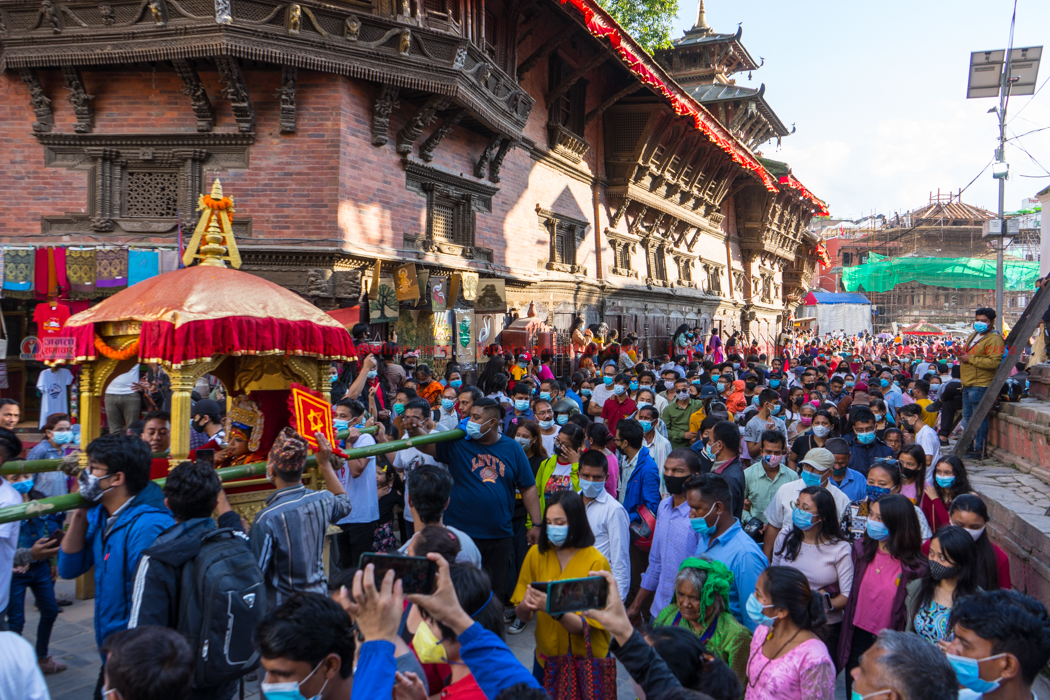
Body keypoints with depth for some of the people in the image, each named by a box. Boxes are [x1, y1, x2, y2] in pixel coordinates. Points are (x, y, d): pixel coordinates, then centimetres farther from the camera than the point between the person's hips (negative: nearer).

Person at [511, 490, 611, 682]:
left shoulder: (596, 562, -18)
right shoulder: (536, 554, -5)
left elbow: (585, 626, -20)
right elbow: (522, 615, -2)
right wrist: (525, 606, -24)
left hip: (587, 660, -3)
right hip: (546, 656, 3)